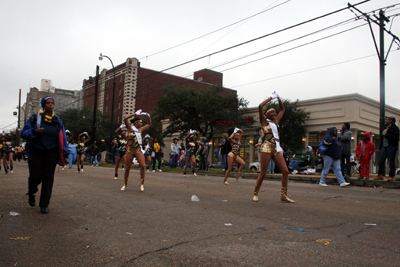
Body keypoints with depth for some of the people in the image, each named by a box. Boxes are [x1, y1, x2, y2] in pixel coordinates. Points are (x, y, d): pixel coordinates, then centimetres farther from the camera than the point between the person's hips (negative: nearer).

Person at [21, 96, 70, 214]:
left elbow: (62, 139, 7)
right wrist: (34, 131, -23)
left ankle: (44, 204, 7)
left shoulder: (58, 121, 7)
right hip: (36, 151, -2)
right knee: (35, 175, -3)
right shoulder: (35, 118, 0)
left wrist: (65, 155, 2)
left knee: (48, 177, -1)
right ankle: (31, 193, 31)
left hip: (51, 152, 2)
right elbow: (23, 133, -2)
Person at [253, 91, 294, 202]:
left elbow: (282, 109, 30)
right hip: (267, 147, -6)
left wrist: (279, 99, 18)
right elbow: (260, 106, -8)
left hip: (276, 148, 6)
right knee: (263, 173, -4)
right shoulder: (264, 121, 4)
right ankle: (255, 193, 9)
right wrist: (271, 97, -2)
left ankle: (284, 195, 6)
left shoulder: (276, 121, 20)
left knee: (285, 171, -2)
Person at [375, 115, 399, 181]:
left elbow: (396, 137, -18)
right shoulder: (386, 128, 20)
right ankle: (380, 175, 11)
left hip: (391, 147, -8)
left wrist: (386, 135, -13)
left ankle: (391, 176, 2)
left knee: (391, 162, -3)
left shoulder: (395, 128, -4)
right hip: (384, 147, 8)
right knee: (381, 161, 4)